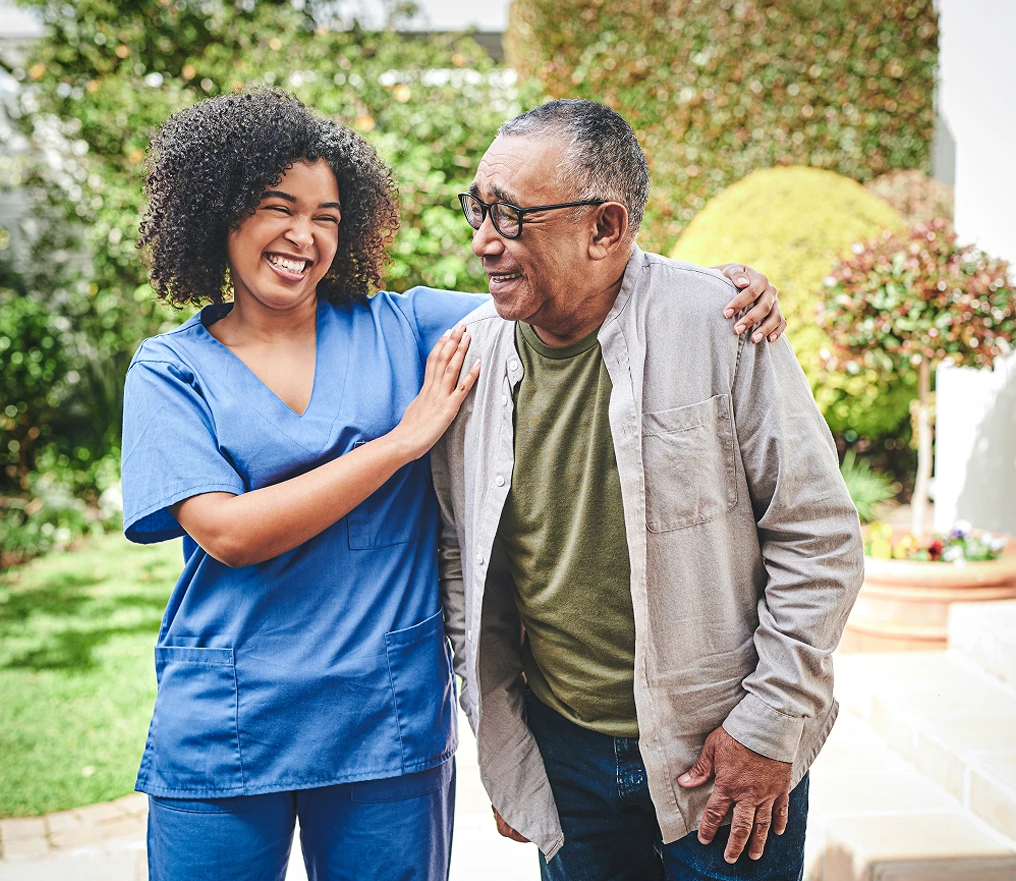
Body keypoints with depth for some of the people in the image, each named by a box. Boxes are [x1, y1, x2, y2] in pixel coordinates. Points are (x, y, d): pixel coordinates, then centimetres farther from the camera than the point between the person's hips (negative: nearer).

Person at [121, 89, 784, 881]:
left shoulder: (399, 329, 5)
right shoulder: (171, 368, 0)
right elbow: (228, 533, -13)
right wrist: (404, 439, -12)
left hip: (390, 723, 1)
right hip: (222, 729, -1)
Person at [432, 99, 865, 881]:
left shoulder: (717, 324, -15)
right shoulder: (472, 353, -3)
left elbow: (820, 537, -9)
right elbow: (461, 559, 8)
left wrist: (769, 726, -9)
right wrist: (501, 743, 8)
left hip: (728, 759, -3)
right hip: (562, 757, 3)